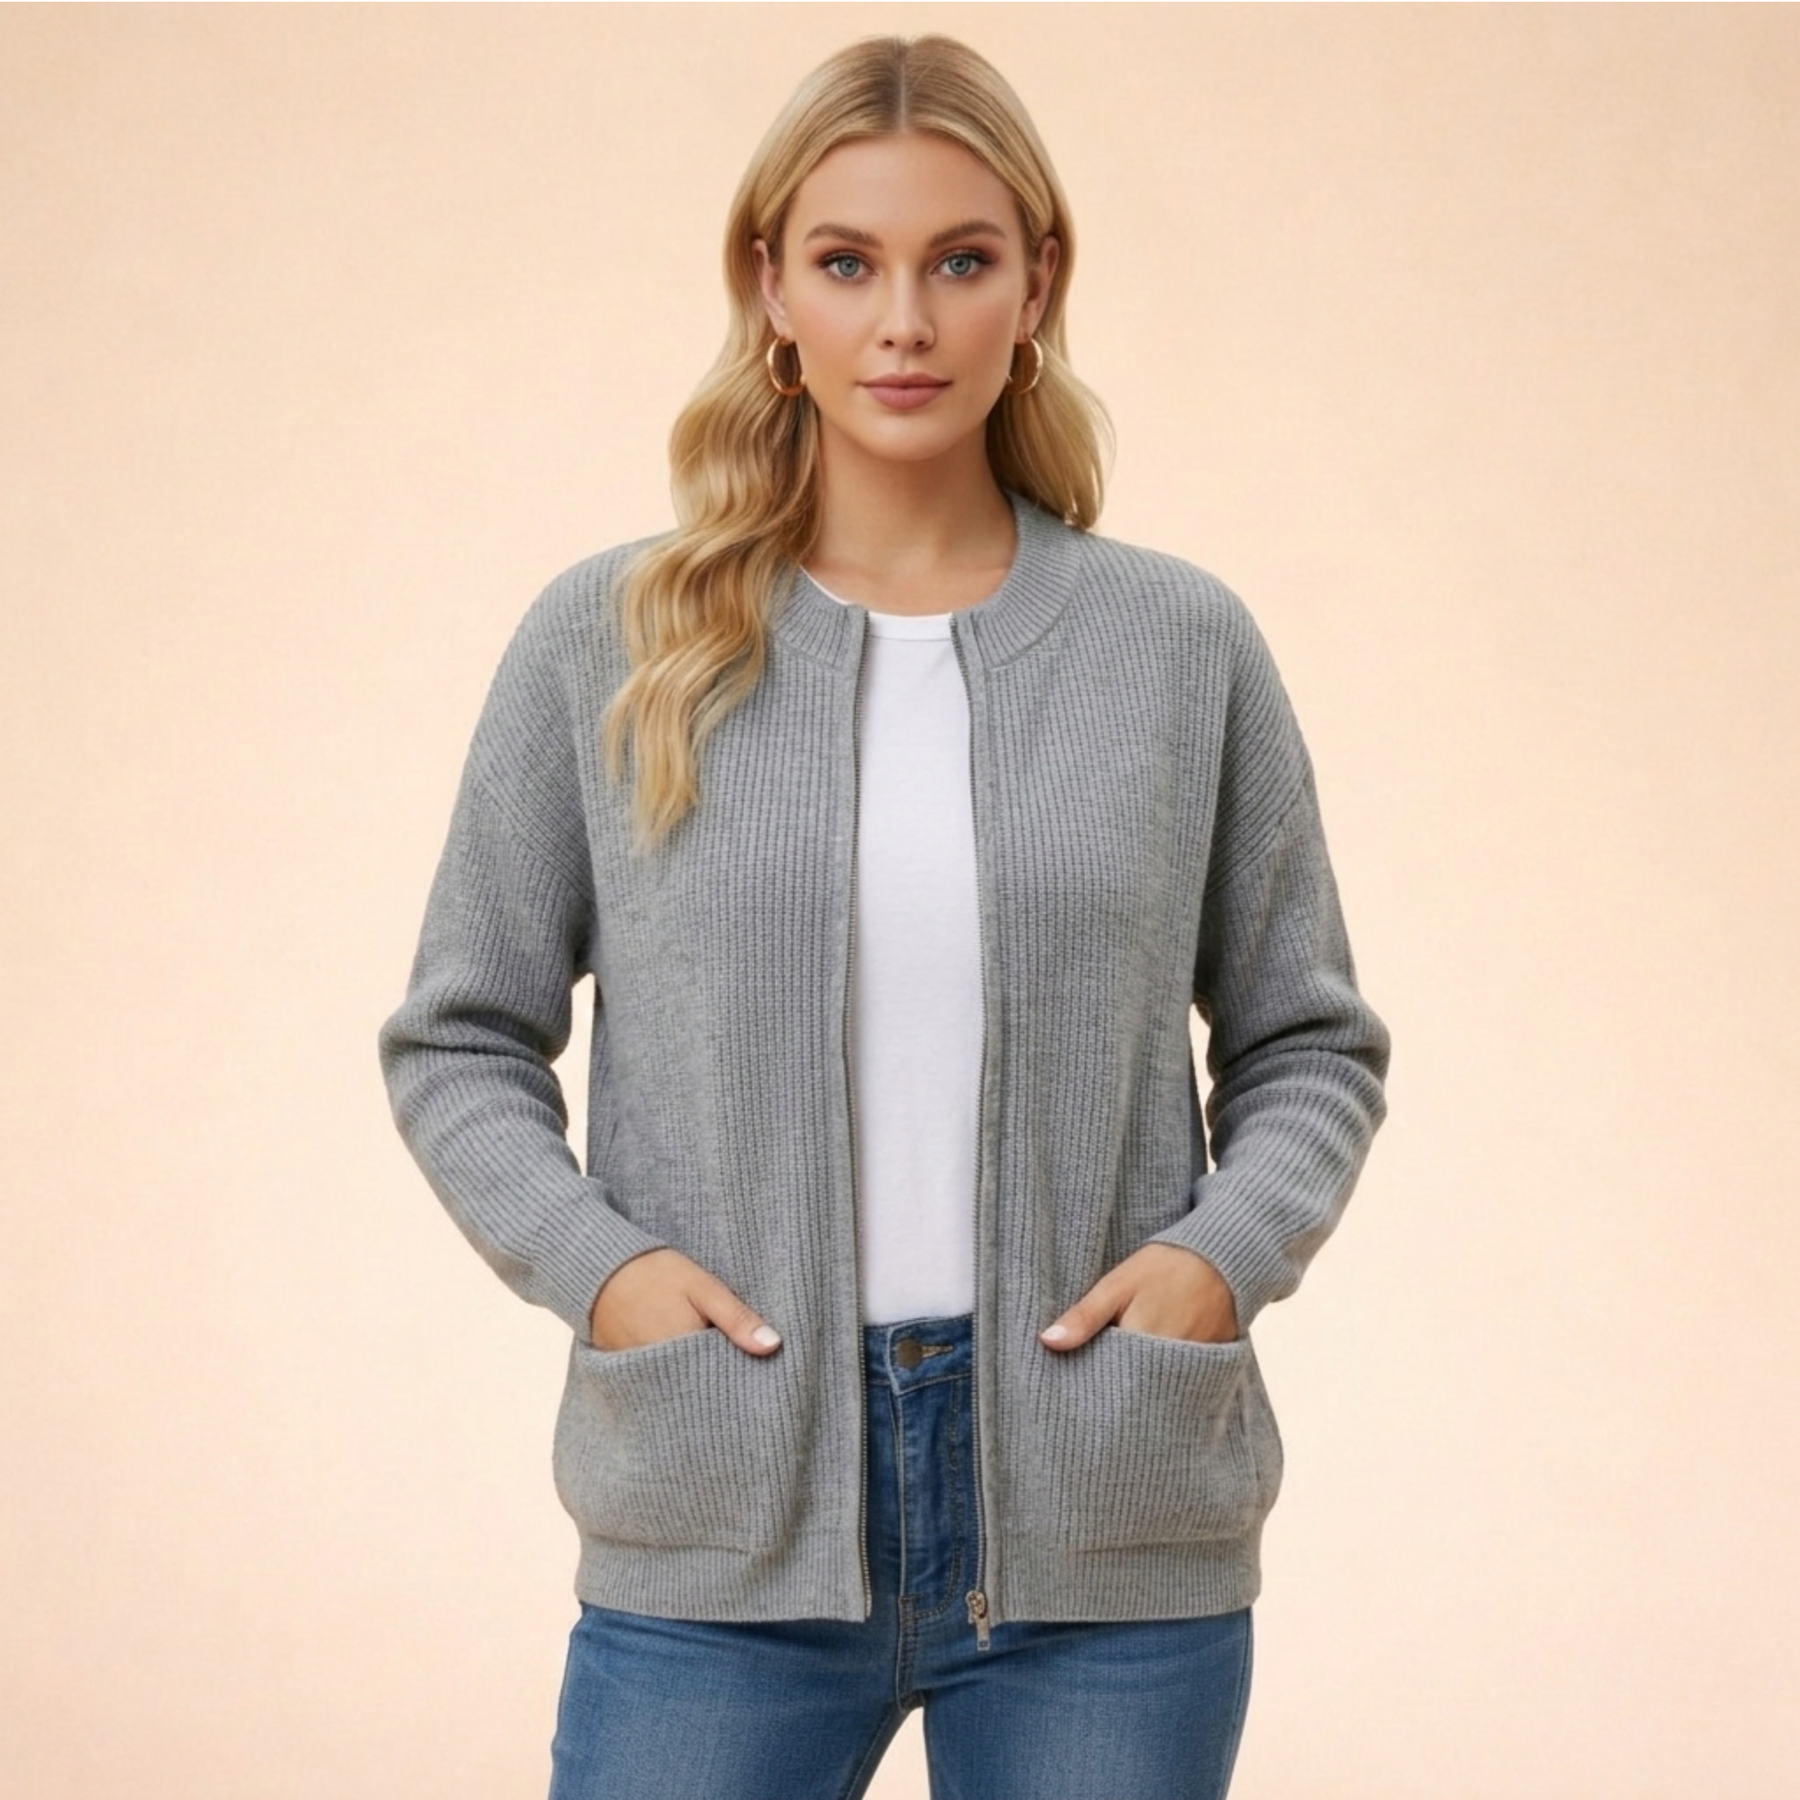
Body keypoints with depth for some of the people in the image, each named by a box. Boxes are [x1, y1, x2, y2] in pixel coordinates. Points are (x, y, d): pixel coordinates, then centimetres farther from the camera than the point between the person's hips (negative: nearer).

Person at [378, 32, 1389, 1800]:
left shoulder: (1184, 645, 4)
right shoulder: (605, 643, 3)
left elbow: (1308, 1040, 11)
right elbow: (459, 1042, 8)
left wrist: (1223, 1252, -7)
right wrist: (592, 1261, -9)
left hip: (1106, 1531, 1)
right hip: (722, 1538, 0)